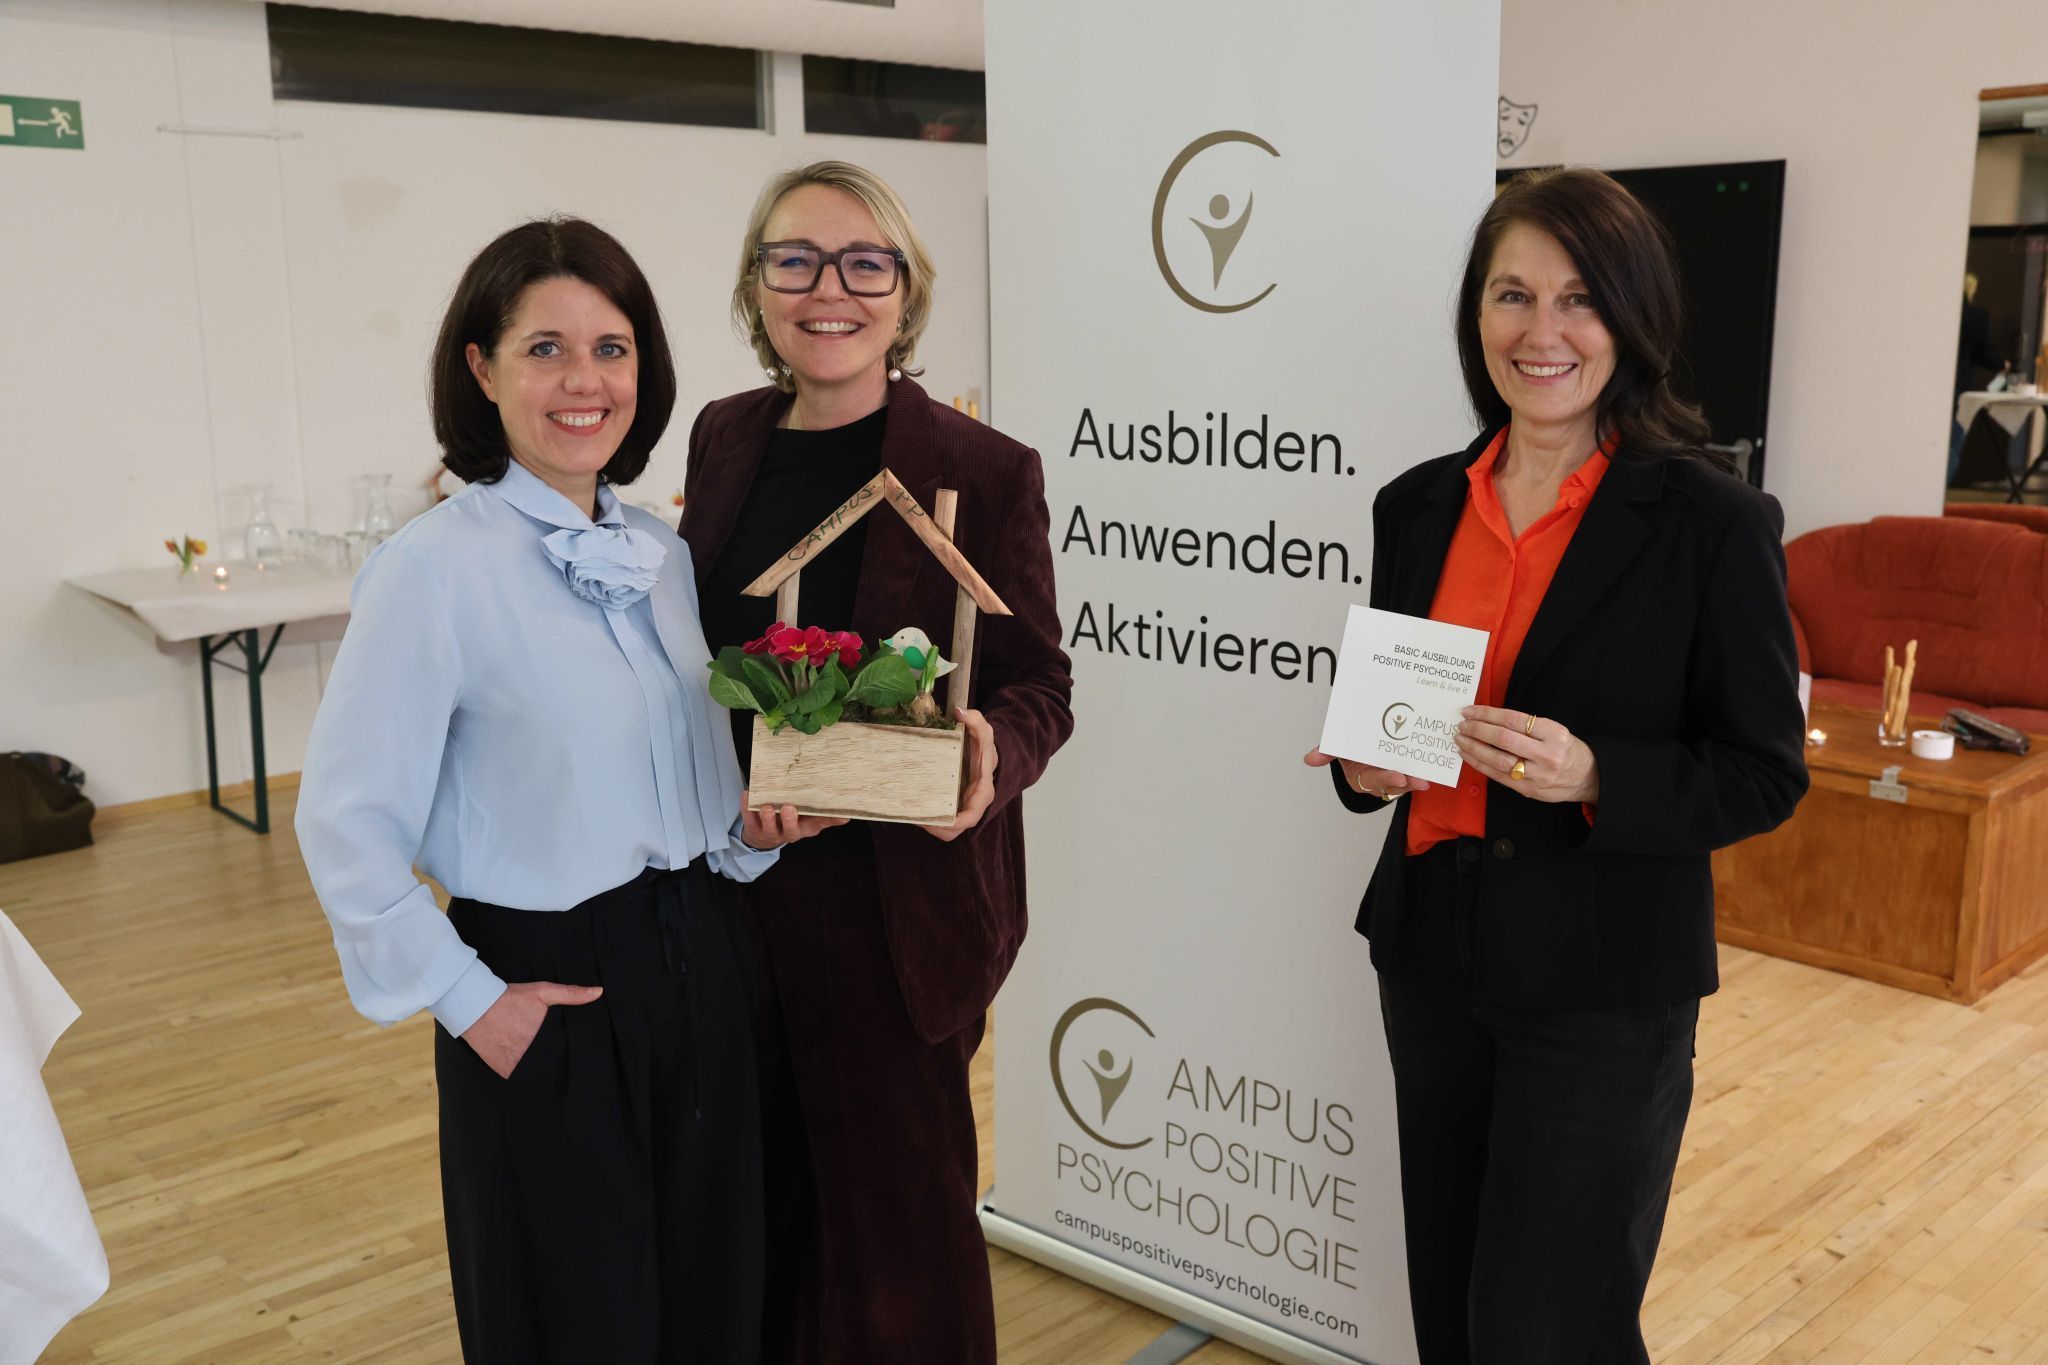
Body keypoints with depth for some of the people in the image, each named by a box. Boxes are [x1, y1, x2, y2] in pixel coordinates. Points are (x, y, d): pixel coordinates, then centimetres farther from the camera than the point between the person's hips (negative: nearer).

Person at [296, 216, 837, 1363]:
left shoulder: (662, 551, 5)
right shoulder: (435, 568, -15)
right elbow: (346, 822, -13)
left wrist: (753, 829, -3)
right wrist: (466, 1000, -13)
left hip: (704, 964, 6)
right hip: (550, 990, -6)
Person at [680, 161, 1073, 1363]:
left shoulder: (984, 473, -11)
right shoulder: (726, 438, 4)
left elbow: (1038, 686, -8)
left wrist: (991, 758, -28)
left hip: (895, 910, -5)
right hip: (732, 890, 5)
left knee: (894, 1208, 10)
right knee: (763, 1200, 19)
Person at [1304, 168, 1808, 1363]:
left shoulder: (1714, 523, -11)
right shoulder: (1418, 506, 3)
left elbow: (1767, 773, -8)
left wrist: (1590, 776, -24)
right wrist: (1369, 764, -9)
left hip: (1605, 988, -5)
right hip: (1432, 954, 5)